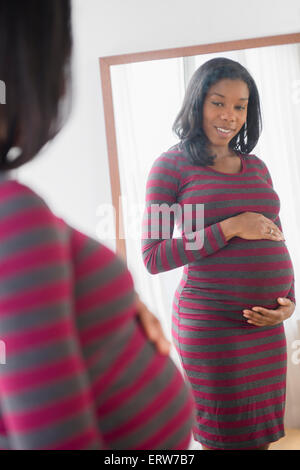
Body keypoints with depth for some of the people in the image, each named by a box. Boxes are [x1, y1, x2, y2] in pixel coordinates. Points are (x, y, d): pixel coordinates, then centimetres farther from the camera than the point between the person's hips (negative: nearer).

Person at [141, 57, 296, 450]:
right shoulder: (171, 166, -4)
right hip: (211, 324, -5)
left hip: (266, 326, 6)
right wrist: (230, 228, -15)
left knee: (261, 434, 13)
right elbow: (153, 257, -9)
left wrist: (288, 302, 4)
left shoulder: (256, 167, 12)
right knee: (224, 438, 4)